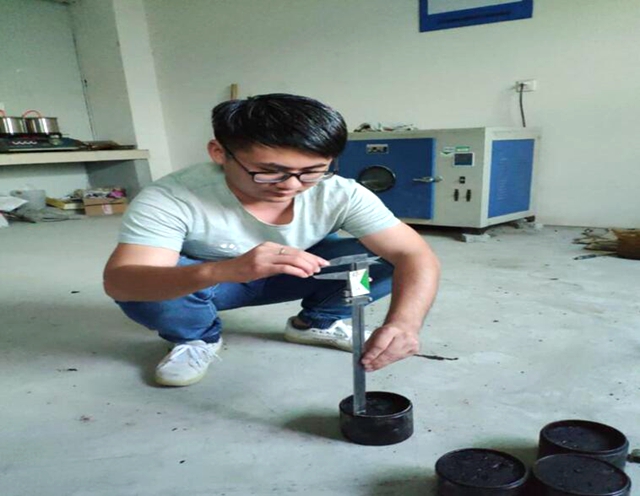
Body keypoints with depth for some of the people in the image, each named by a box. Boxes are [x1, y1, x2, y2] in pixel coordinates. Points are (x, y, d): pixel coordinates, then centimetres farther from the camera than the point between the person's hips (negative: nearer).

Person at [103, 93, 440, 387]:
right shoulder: (171, 199, -33)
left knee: (385, 257, -20)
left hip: (290, 278, 2)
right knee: (143, 290, -34)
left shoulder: (340, 194, -27)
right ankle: (198, 339, -1)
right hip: (203, 280, -1)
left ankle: (317, 322, 6)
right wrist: (221, 270, -62)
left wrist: (403, 323, -51)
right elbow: (118, 281, -43)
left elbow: (415, 255, -30)